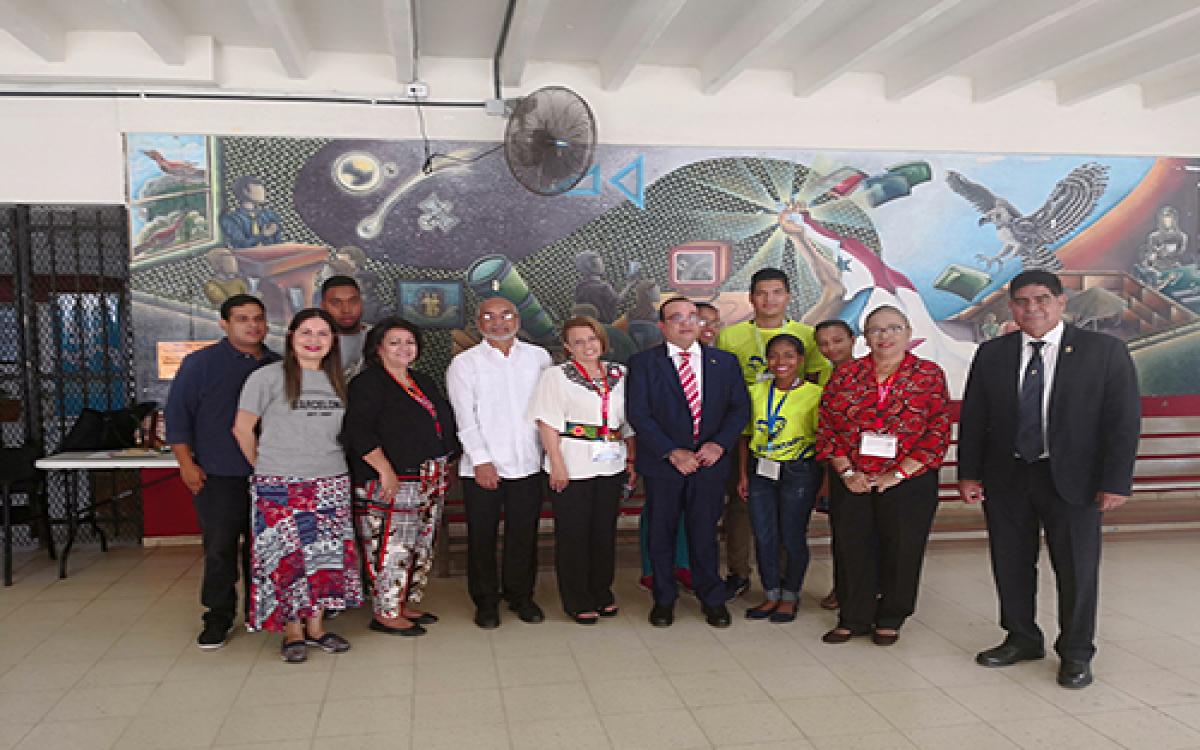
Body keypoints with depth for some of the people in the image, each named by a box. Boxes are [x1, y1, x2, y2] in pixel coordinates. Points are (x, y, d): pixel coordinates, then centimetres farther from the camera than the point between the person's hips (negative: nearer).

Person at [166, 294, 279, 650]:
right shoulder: (201, 363, -2)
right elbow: (178, 412, -3)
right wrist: (186, 463, -7)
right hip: (219, 477, -3)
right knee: (220, 548, -1)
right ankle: (218, 618, 11)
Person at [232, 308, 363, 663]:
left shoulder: (336, 380, 10)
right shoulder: (269, 377, -5)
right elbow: (243, 428, 0)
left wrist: (330, 463, 11)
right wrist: (263, 467, 7)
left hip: (331, 484, 5)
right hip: (281, 487, -4)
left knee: (327, 555, 7)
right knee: (288, 558, -1)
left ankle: (315, 626, 21)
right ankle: (292, 631, 14)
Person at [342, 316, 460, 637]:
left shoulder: (423, 382, 17)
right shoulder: (368, 383, -8)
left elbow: (444, 424, 25)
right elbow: (358, 432, -18)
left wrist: (443, 468, 18)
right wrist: (386, 471, -23)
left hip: (429, 483, 9)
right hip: (390, 482, -9)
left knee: (421, 546, 13)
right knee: (391, 546, -7)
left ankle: (404, 604, 25)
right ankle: (385, 613, 5)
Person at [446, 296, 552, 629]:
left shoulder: (538, 357, 7)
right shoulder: (464, 363, 0)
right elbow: (466, 419, -6)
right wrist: (481, 461, -13)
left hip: (527, 464, 2)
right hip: (482, 468, -2)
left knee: (524, 535, 10)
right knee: (482, 537, 6)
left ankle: (520, 595, 28)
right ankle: (485, 601, 22)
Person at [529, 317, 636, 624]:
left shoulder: (619, 374, 10)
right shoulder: (555, 375, -3)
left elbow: (629, 421, 14)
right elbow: (547, 423, -8)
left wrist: (632, 460, 9)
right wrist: (557, 465, -15)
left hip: (611, 466, 4)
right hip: (573, 468, -4)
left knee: (605, 532, 12)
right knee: (573, 535, 3)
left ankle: (602, 594, 28)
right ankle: (578, 601, 16)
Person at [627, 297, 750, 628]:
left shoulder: (725, 362, 8)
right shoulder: (643, 363, -1)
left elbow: (740, 408, 5)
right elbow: (638, 414, -8)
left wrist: (719, 444, -11)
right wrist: (672, 452, -15)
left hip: (709, 462, 1)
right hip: (662, 464, -1)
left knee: (705, 533, 8)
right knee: (661, 534, 9)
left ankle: (712, 600, 26)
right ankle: (664, 599, 26)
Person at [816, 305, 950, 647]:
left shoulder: (930, 374, -1)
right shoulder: (845, 374, 5)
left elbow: (938, 432, -6)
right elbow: (826, 427, 4)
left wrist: (898, 474, -13)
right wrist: (846, 471, -7)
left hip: (908, 483, -1)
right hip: (852, 483, 2)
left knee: (901, 551, 7)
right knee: (852, 551, 6)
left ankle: (890, 619, 25)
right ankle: (853, 618, 23)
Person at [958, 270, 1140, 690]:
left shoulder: (1105, 351, -5)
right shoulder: (991, 354, 3)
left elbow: (1124, 419, -6)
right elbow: (973, 418, 5)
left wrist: (1116, 482, -11)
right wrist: (969, 474, 1)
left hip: (1072, 479, -2)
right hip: (1006, 478, 3)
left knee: (1077, 568, 8)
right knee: (1011, 564, 12)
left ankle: (1075, 653, 27)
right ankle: (1022, 640, 33)